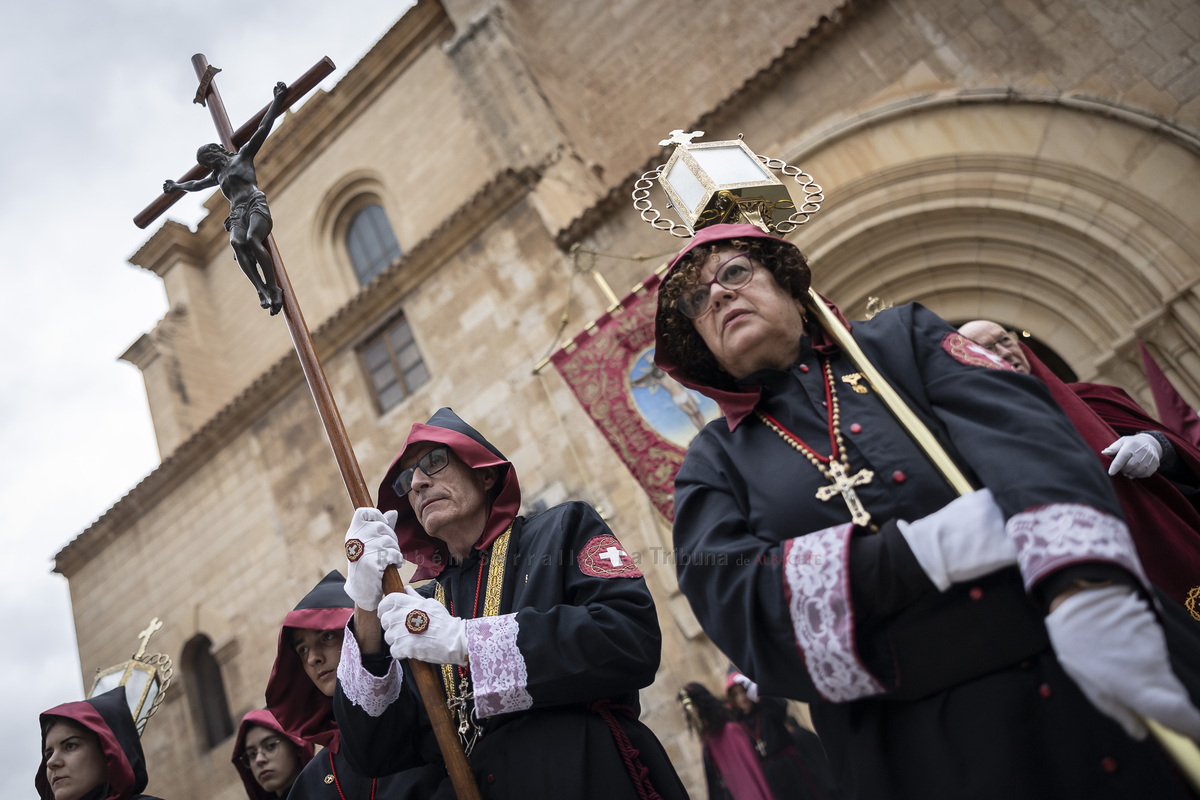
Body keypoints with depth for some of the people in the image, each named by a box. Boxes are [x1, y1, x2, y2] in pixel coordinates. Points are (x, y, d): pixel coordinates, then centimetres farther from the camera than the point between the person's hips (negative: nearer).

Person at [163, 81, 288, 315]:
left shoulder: (243, 155, 20)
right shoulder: (217, 175, 35)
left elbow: (263, 129, 15)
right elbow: (197, 184, 55)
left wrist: (277, 101, 11)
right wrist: (176, 186, 71)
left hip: (256, 205, -4)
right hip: (237, 215, 4)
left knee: (252, 239, -34)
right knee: (236, 243, -30)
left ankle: (274, 289, -36)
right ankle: (262, 291, -47)